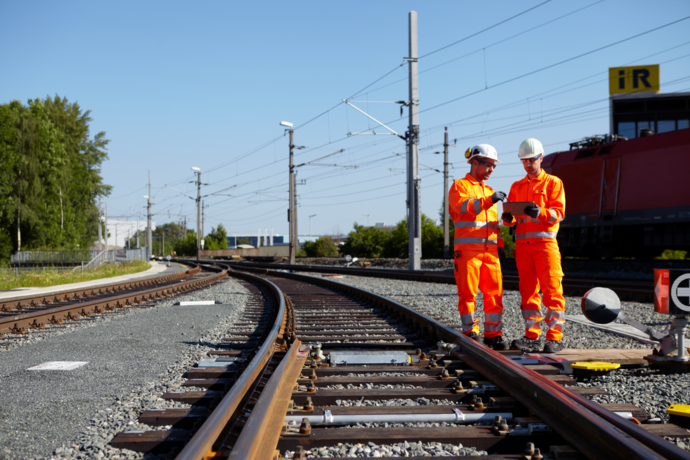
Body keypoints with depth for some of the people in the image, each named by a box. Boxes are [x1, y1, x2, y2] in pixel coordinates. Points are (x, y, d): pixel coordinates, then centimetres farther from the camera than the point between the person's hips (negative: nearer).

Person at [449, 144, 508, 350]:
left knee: (494, 292, 1)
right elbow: (463, 206, -18)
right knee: (468, 292, -5)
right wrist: (488, 200, -30)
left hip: (490, 249, 6)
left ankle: (493, 334, 7)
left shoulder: (488, 190, 24)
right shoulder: (459, 186, 2)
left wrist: (499, 244, 19)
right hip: (467, 248, -6)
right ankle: (470, 333, 0)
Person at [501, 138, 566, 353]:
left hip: (545, 241, -5)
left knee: (552, 289, -8)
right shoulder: (517, 187, 20)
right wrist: (508, 217, -10)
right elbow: (509, 215, 15)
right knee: (528, 290, 5)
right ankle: (532, 335, 9)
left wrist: (540, 212, -24)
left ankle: (555, 337, -8)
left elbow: (559, 213, -5)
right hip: (522, 243, 5)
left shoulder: (553, 183, 6)